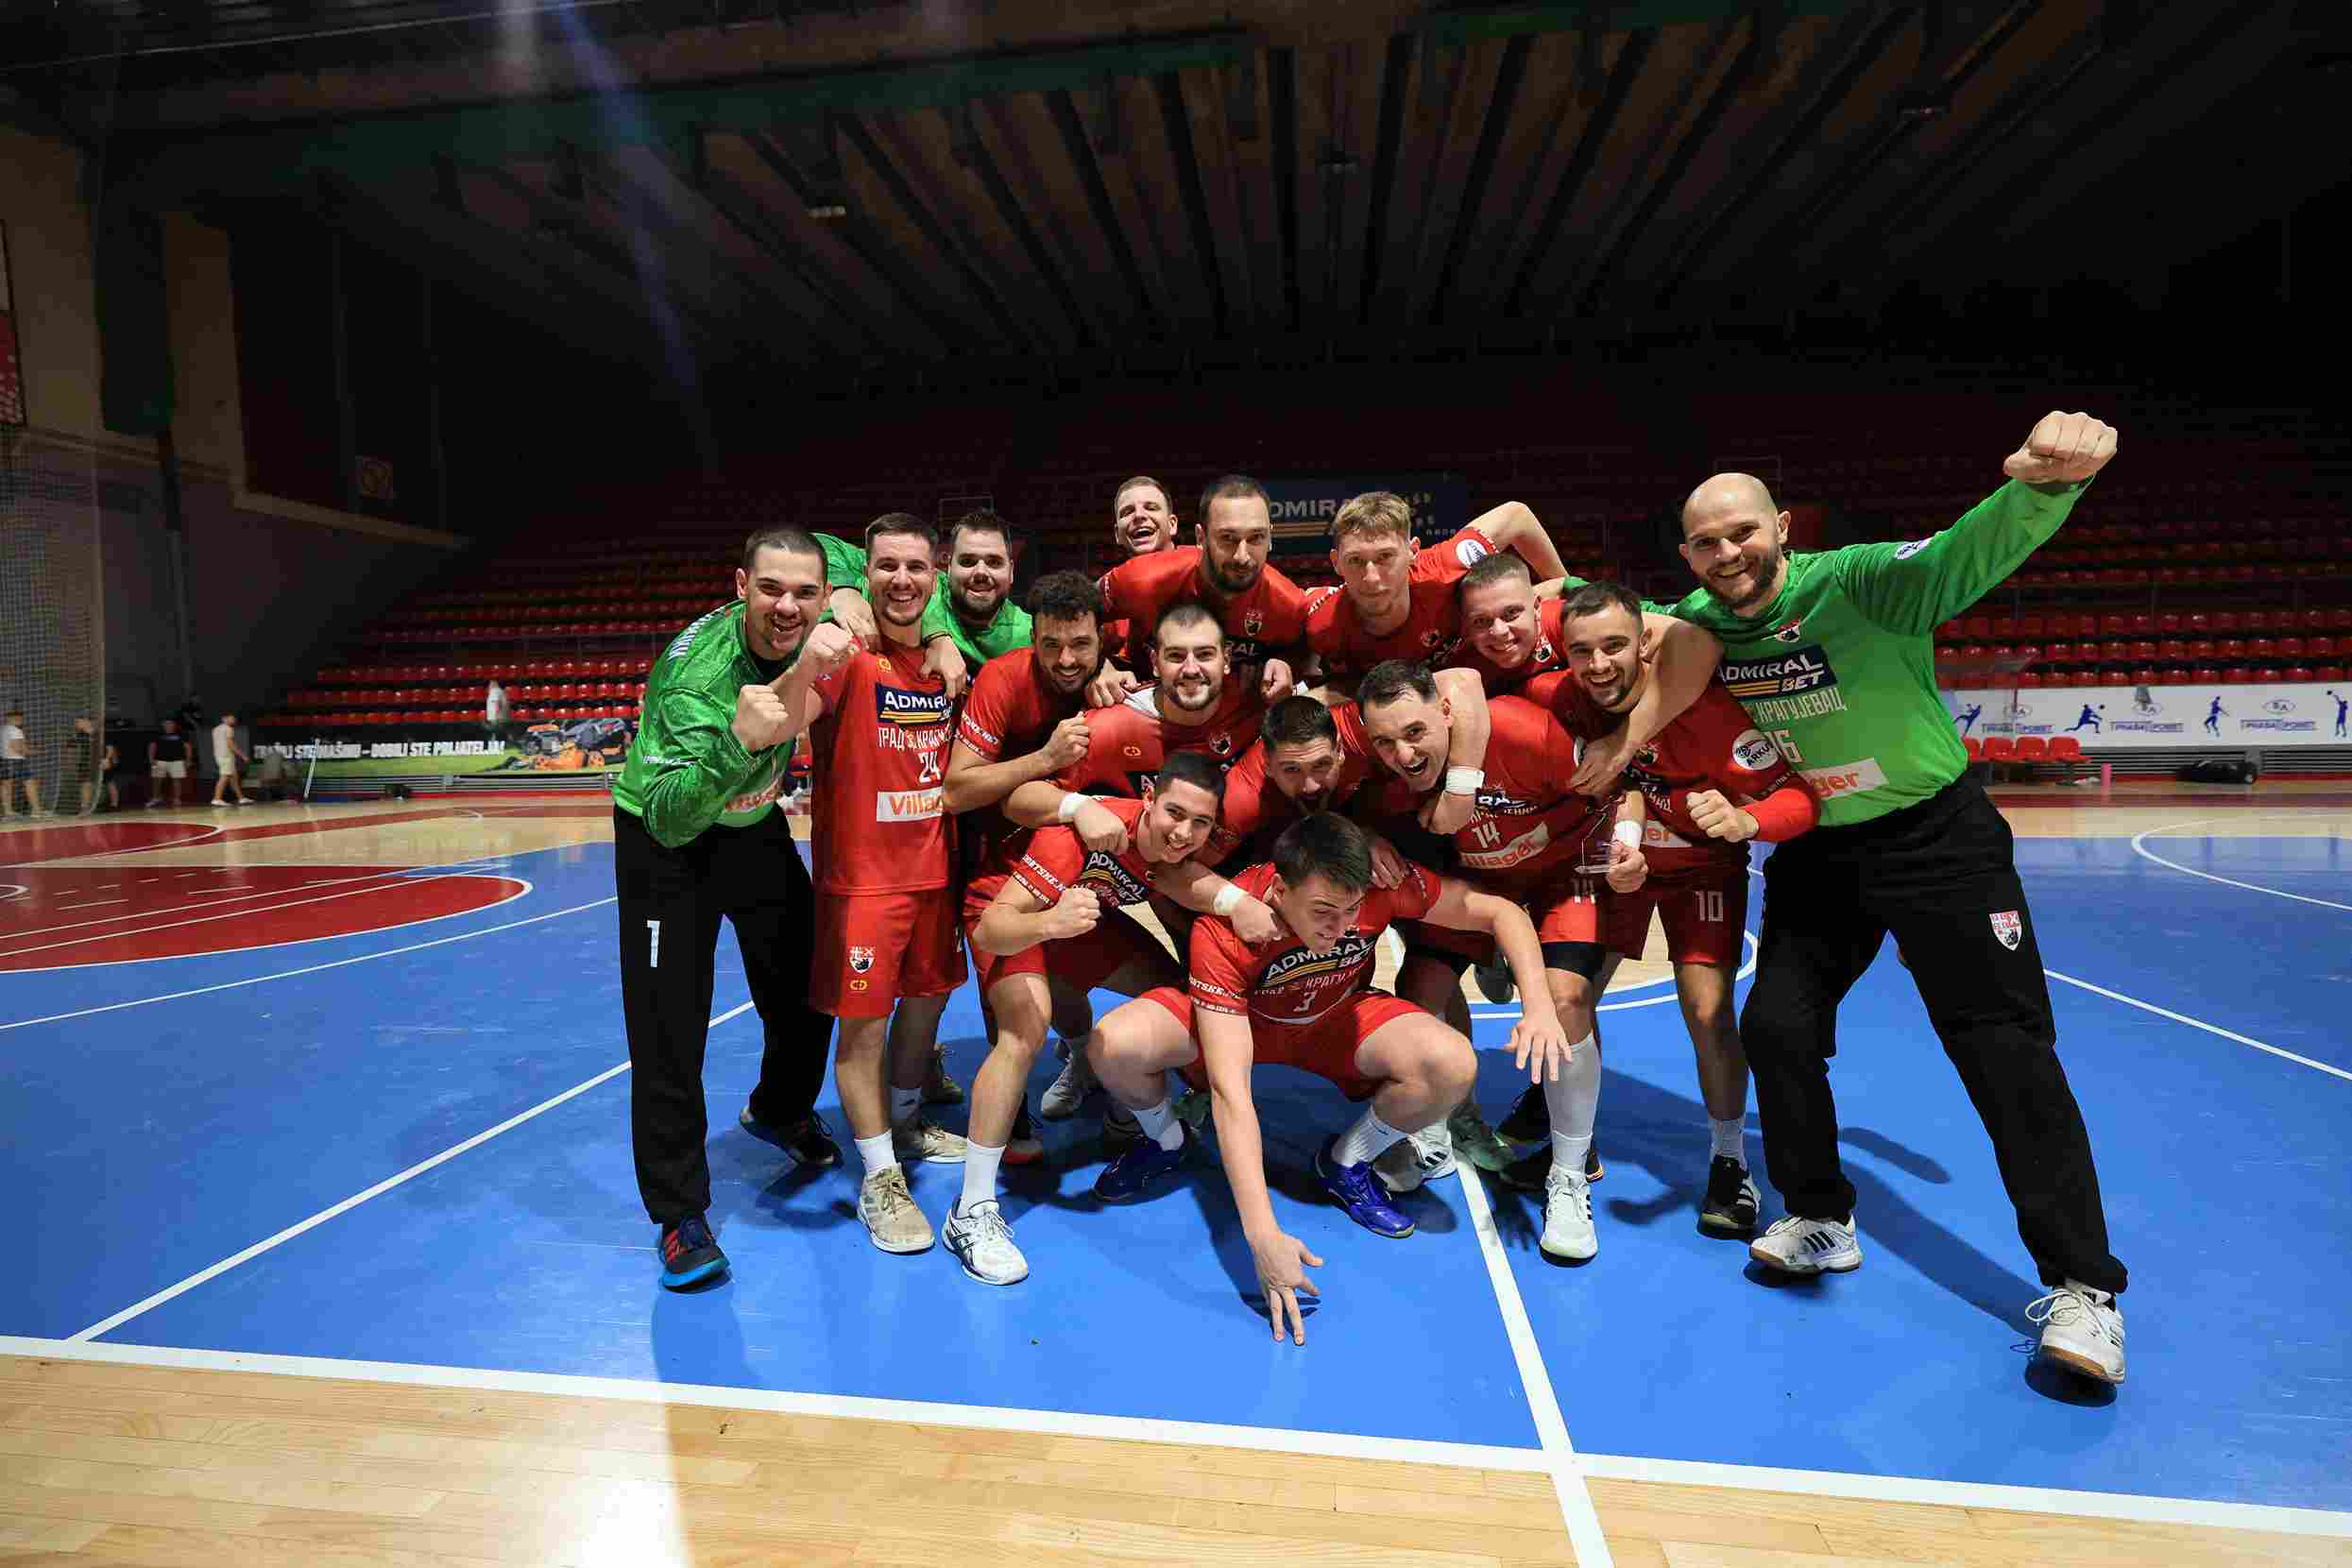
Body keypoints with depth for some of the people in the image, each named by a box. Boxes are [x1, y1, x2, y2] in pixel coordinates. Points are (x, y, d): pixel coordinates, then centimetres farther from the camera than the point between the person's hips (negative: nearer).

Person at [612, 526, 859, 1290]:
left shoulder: (810, 630, -19)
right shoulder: (695, 671, -34)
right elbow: (673, 820, -41)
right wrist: (738, 740, -57)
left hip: (755, 827, 6)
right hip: (663, 841, -6)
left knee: (805, 991, 12)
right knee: (669, 1026, -5)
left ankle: (779, 1113, 41)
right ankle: (679, 1215, 9)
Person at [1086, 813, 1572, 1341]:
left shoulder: (1382, 882, -30)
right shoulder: (1223, 930, -36)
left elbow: (1501, 912, -16)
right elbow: (1230, 1091, -39)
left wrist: (1539, 1007, -32)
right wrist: (1263, 1236, -44)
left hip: (1339, 1018, 2)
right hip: (1237, 1017, -1)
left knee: (1452, 1064, -29)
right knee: (1115, 1045, -31)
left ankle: (1346, 1163, 2)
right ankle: (1164, 1144, 6)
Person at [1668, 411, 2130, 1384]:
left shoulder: (1858, 583, -21)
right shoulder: (1696, 626, -4)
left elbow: (1975, 550, -39)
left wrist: (2044, 482, -58)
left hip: (1936, 838, -4)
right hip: (1814, 852, 5)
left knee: (2006, 1049, -5)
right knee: (1777, 1028, -2)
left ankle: (2082, 1286, 8)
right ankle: (1822, 1221, 19)